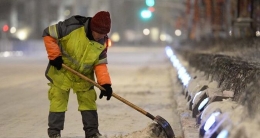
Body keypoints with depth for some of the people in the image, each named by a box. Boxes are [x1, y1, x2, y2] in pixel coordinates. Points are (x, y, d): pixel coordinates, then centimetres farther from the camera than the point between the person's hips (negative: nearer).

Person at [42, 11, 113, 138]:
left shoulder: (102, 42, -12)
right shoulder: (72, 27, -28)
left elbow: (100, 63, -8)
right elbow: (48, 34, -20)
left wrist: (105, 83, -21)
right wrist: (54, 55, -22)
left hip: (84, 75, 4)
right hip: (61, 72, -4)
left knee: (89, 102, 7)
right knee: (58, 102, 0)